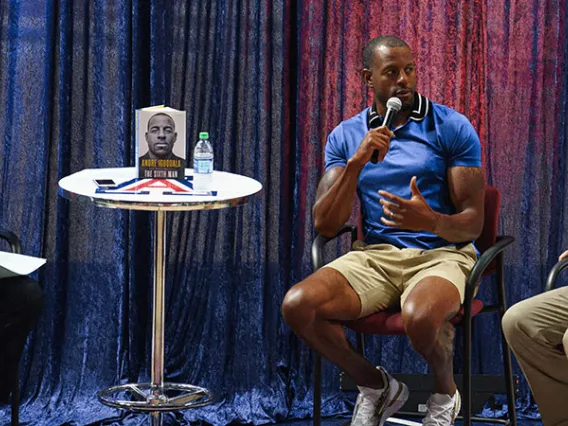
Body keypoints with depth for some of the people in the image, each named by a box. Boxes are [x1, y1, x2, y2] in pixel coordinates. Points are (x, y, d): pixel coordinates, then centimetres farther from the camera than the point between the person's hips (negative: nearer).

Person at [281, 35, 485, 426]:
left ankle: (446, 392, -2)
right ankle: (377, 387, 3)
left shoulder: (451, 127, 0)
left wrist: (431, 221, -28)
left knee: (421, 316, -39)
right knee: (297, 305, -23)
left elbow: (472, 223, -4)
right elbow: (325, 225, 0)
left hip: (442, 252, -3)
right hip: (377, 254, 4)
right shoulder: (345, 136, 9)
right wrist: (357, 163, -14)